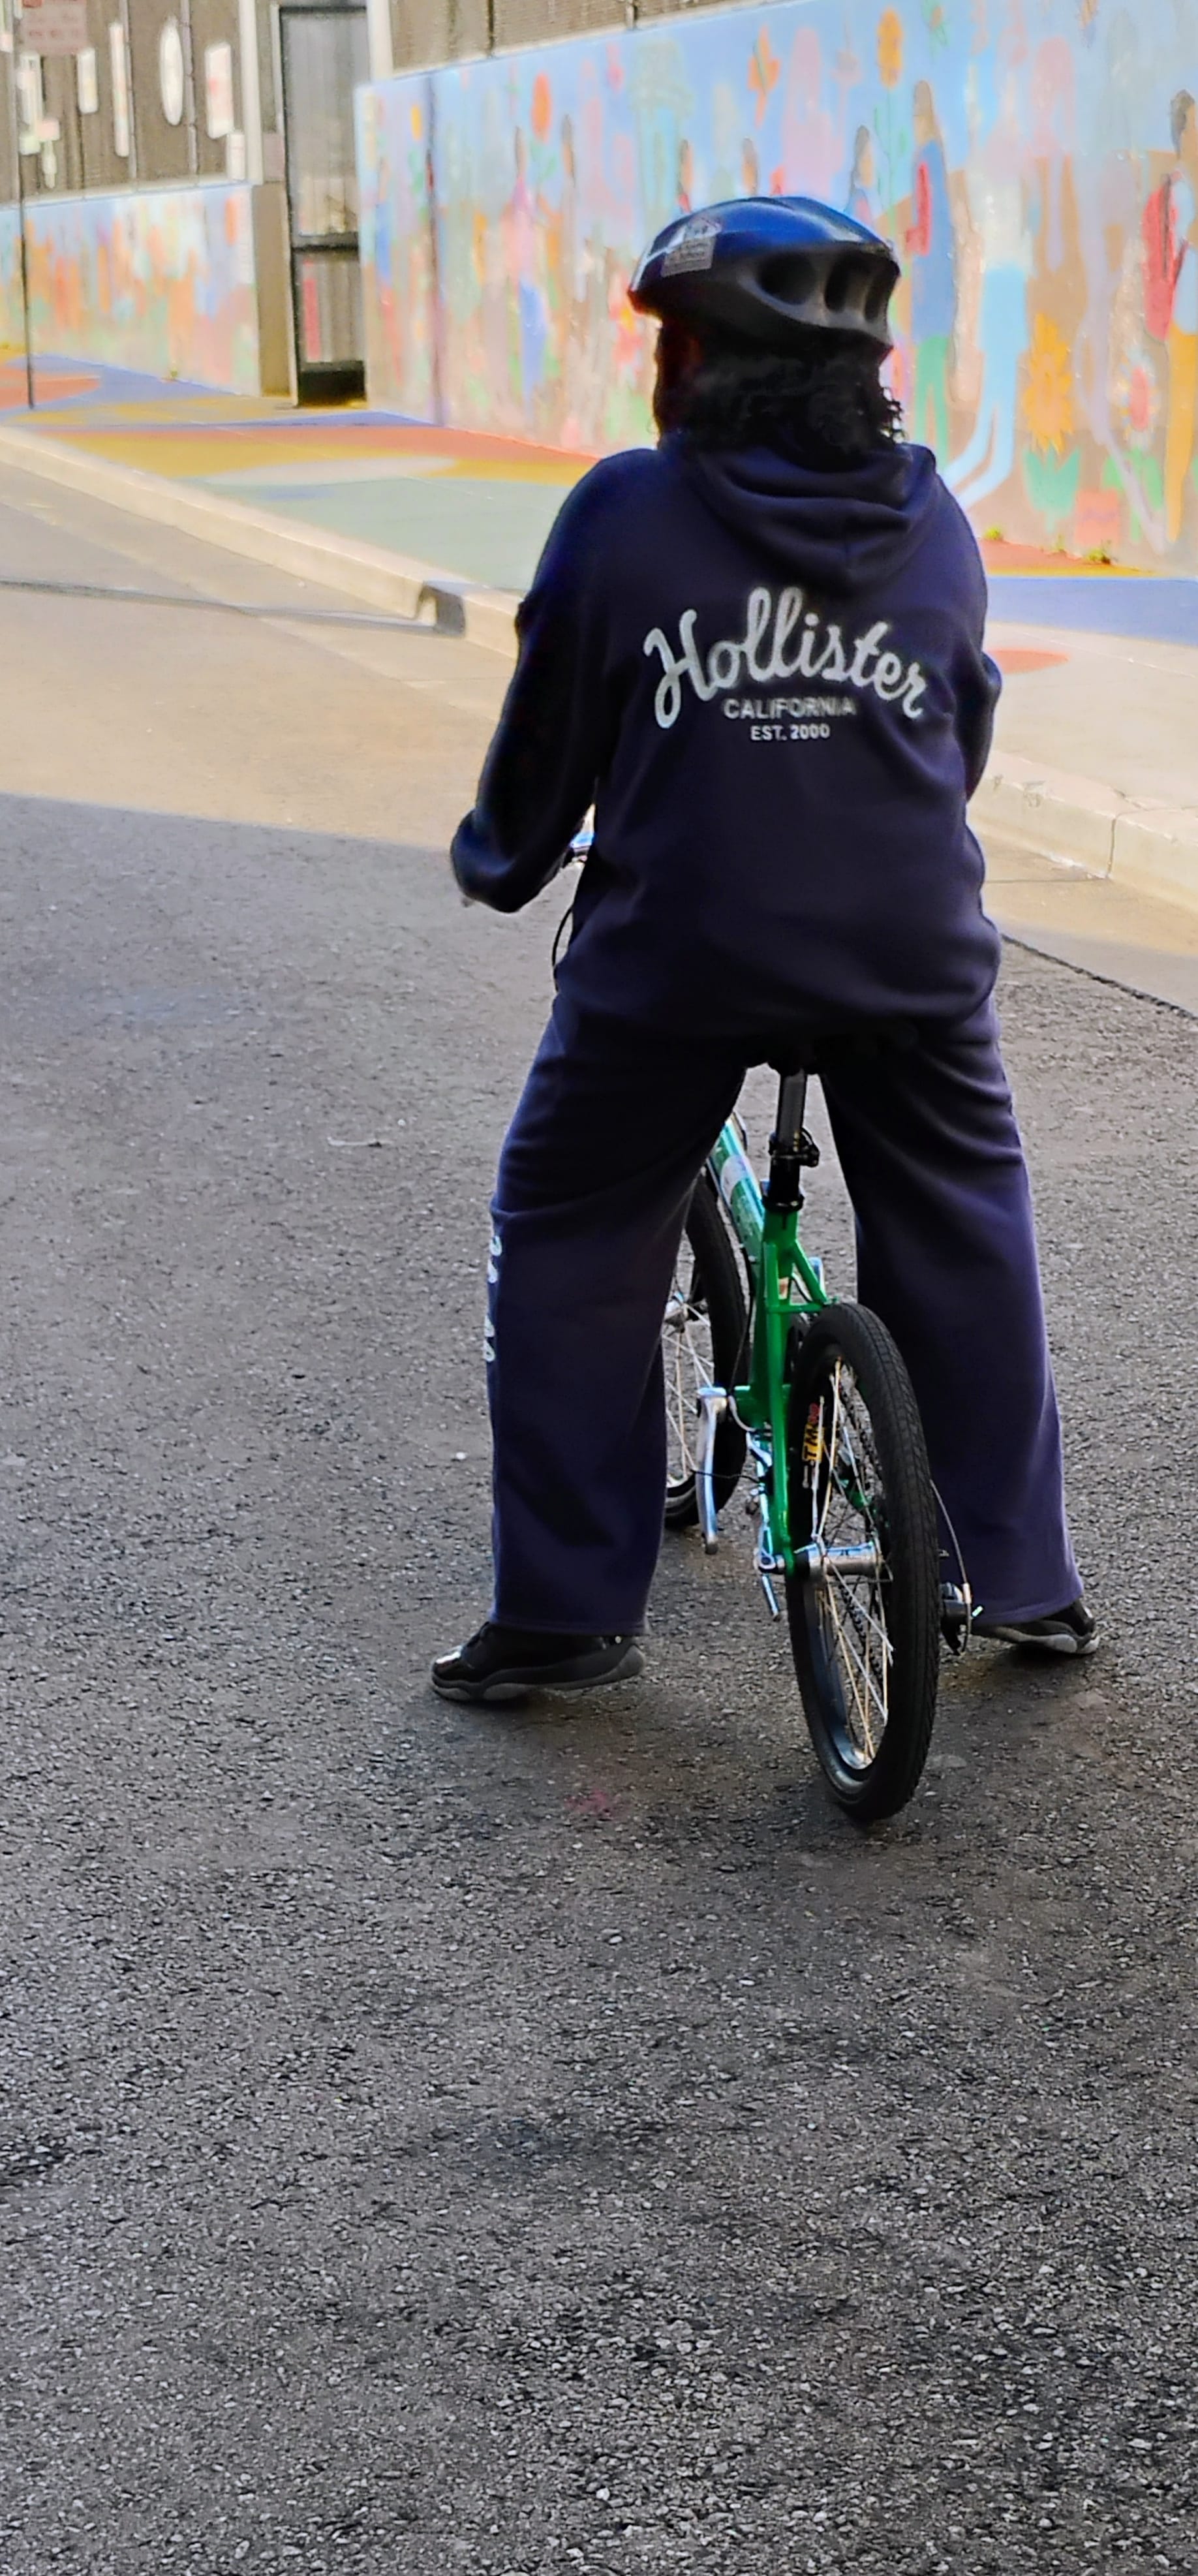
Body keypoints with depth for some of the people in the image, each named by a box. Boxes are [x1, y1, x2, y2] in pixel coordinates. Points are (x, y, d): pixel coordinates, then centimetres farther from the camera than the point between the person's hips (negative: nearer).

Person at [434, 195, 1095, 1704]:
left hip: (675, 955, -3)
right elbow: (965, 732, 14)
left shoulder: (628, 513, -7)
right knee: (963, 1237, 20)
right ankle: (1028, 1583, 27)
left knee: (570, 1249, 13)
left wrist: (498, 861, 20)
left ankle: (562, 1616, 16)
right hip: (910, 954, 3)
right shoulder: (930, 520, 4)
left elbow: (552, 737, 0)